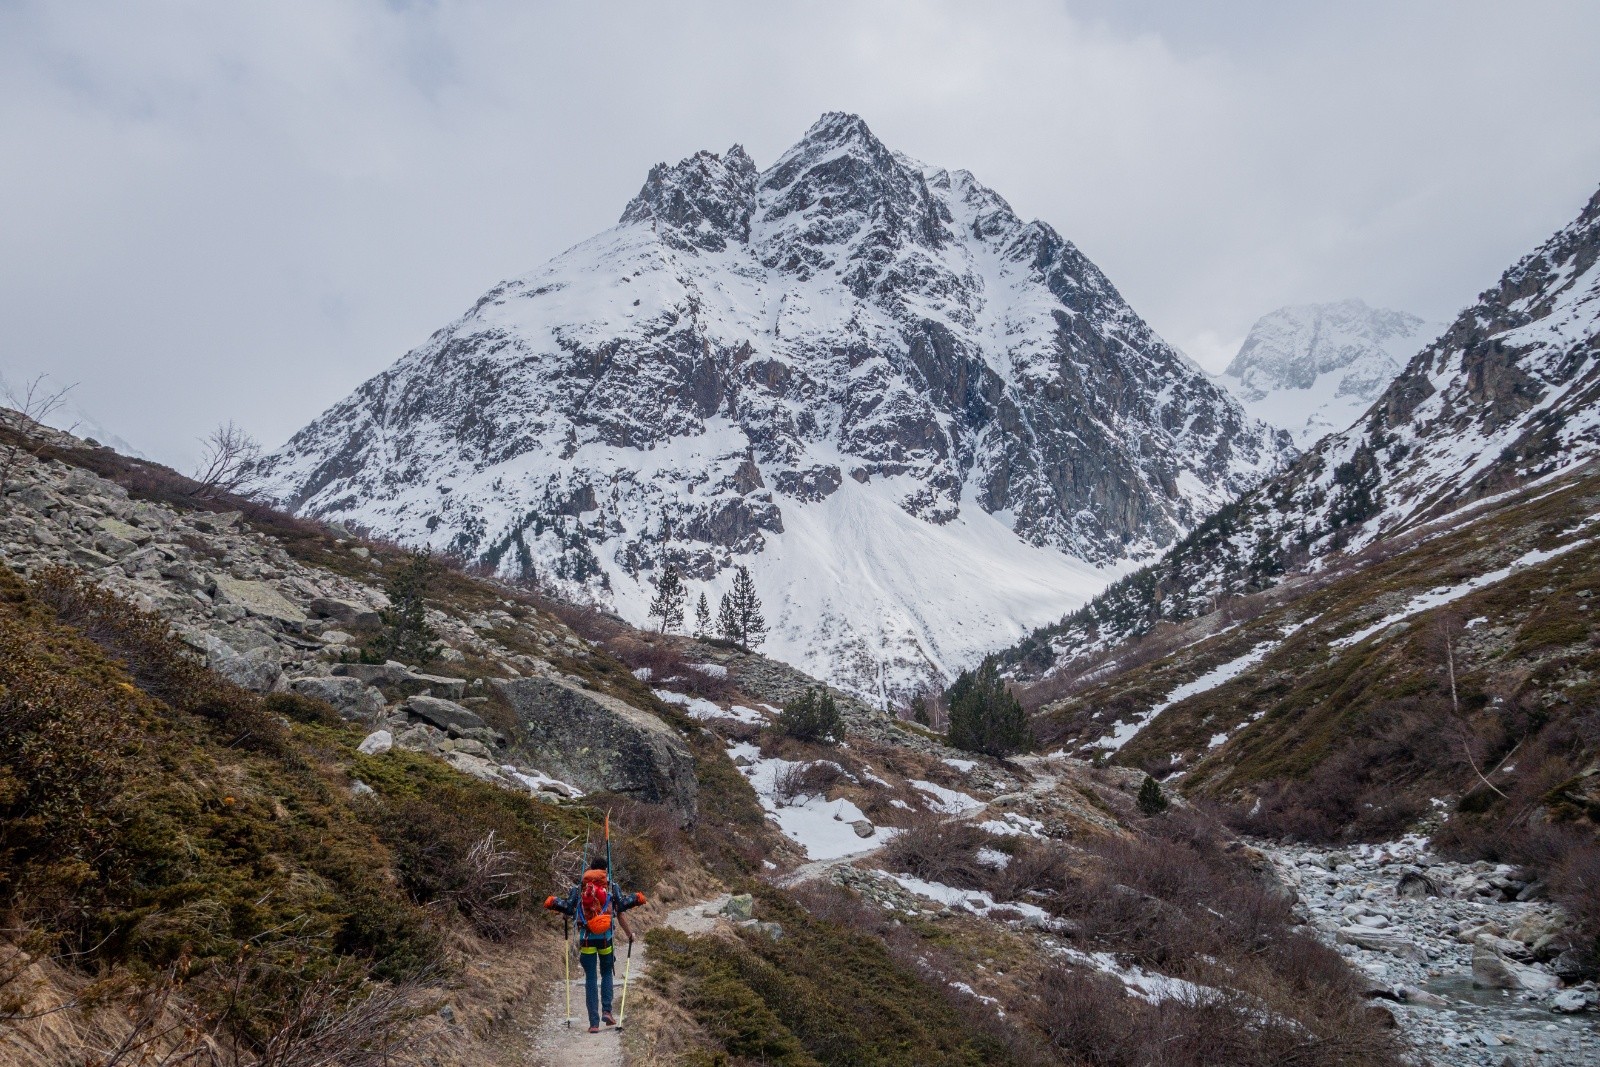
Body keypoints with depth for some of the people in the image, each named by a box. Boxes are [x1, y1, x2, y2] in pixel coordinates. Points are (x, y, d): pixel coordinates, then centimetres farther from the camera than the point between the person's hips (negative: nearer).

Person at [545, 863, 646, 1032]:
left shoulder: (578, 888, 9)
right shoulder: (612, 887, 6)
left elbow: (568, 909, 1)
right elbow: (620, 913, 2)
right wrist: (629, 933, 13)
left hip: (586, 937, 1)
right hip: (606, 936, -1)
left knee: (590, 978, 6)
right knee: (606, 973, 20)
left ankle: (594, 1022, 1)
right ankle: (606, 1010, 3)